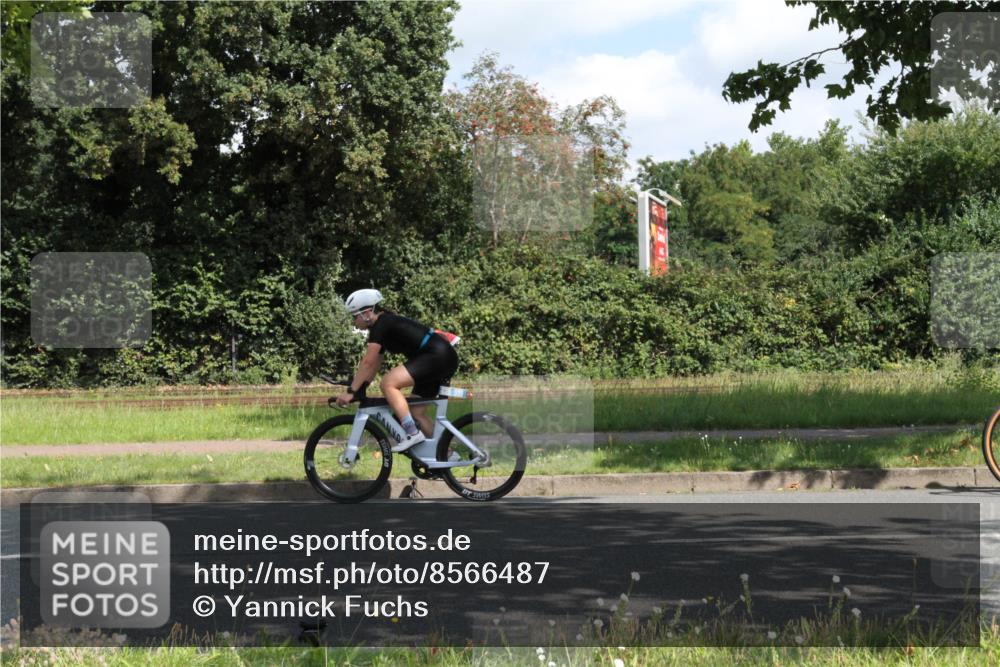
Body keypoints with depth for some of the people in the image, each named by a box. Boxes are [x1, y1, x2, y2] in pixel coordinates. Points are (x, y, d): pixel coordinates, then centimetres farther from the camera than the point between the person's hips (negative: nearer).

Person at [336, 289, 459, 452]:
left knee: (388, 383, -19)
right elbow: (375, 364, 22)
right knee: (416, 412, 12)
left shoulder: (381, 324, -10)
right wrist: (359, 389, 17)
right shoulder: (386, 325, 18)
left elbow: (368, 362, -15)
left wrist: (351, 391, -12)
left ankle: (413, 433, -18)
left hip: (438, 357, -11)